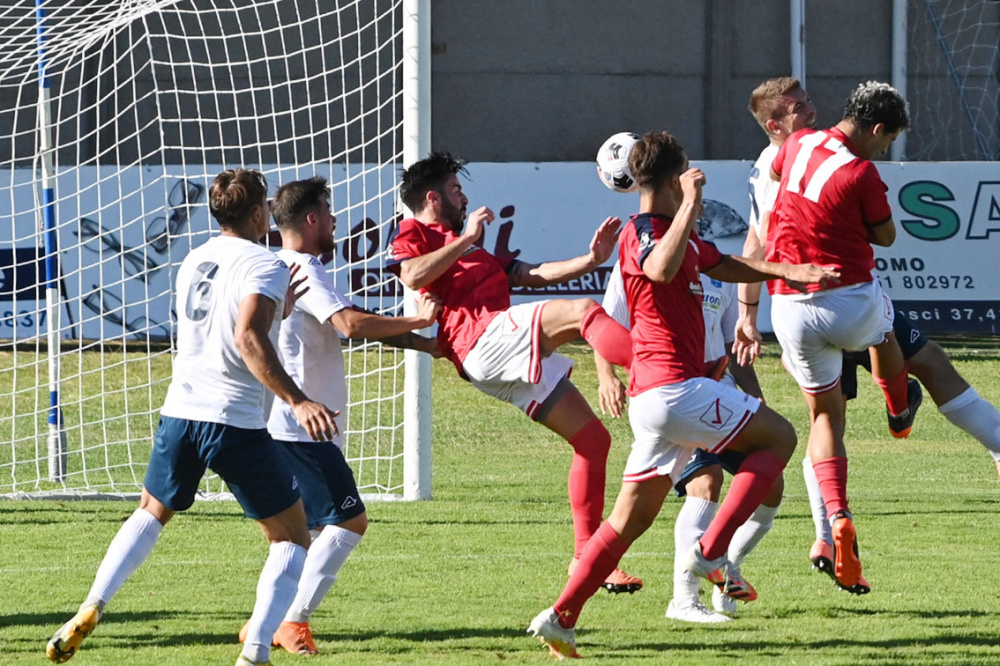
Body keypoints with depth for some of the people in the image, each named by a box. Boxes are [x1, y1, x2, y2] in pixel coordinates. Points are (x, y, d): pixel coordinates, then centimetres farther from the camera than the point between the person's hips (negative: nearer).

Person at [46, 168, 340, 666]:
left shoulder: (193, 262, 15)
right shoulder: (264, 266, -8)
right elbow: (248, 339, -24)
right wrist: (297, 400, -29)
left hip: (180, 413, 6)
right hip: (237, 421, -6)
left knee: (151, 512, 30)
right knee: (291, 538, 7)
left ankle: (92, 608, 11)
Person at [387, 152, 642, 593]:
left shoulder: (473, 252, 40)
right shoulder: (412, 234, 14)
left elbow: (533, 274, 30)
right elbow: (413, 275, -9)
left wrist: (590, 260, 17)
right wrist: (466, 239, -4)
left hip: (517, 370, 9)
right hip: (483, 338, -9)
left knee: (593, 437, 4)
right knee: (583, 310, -28)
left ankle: (587, 556, 5)